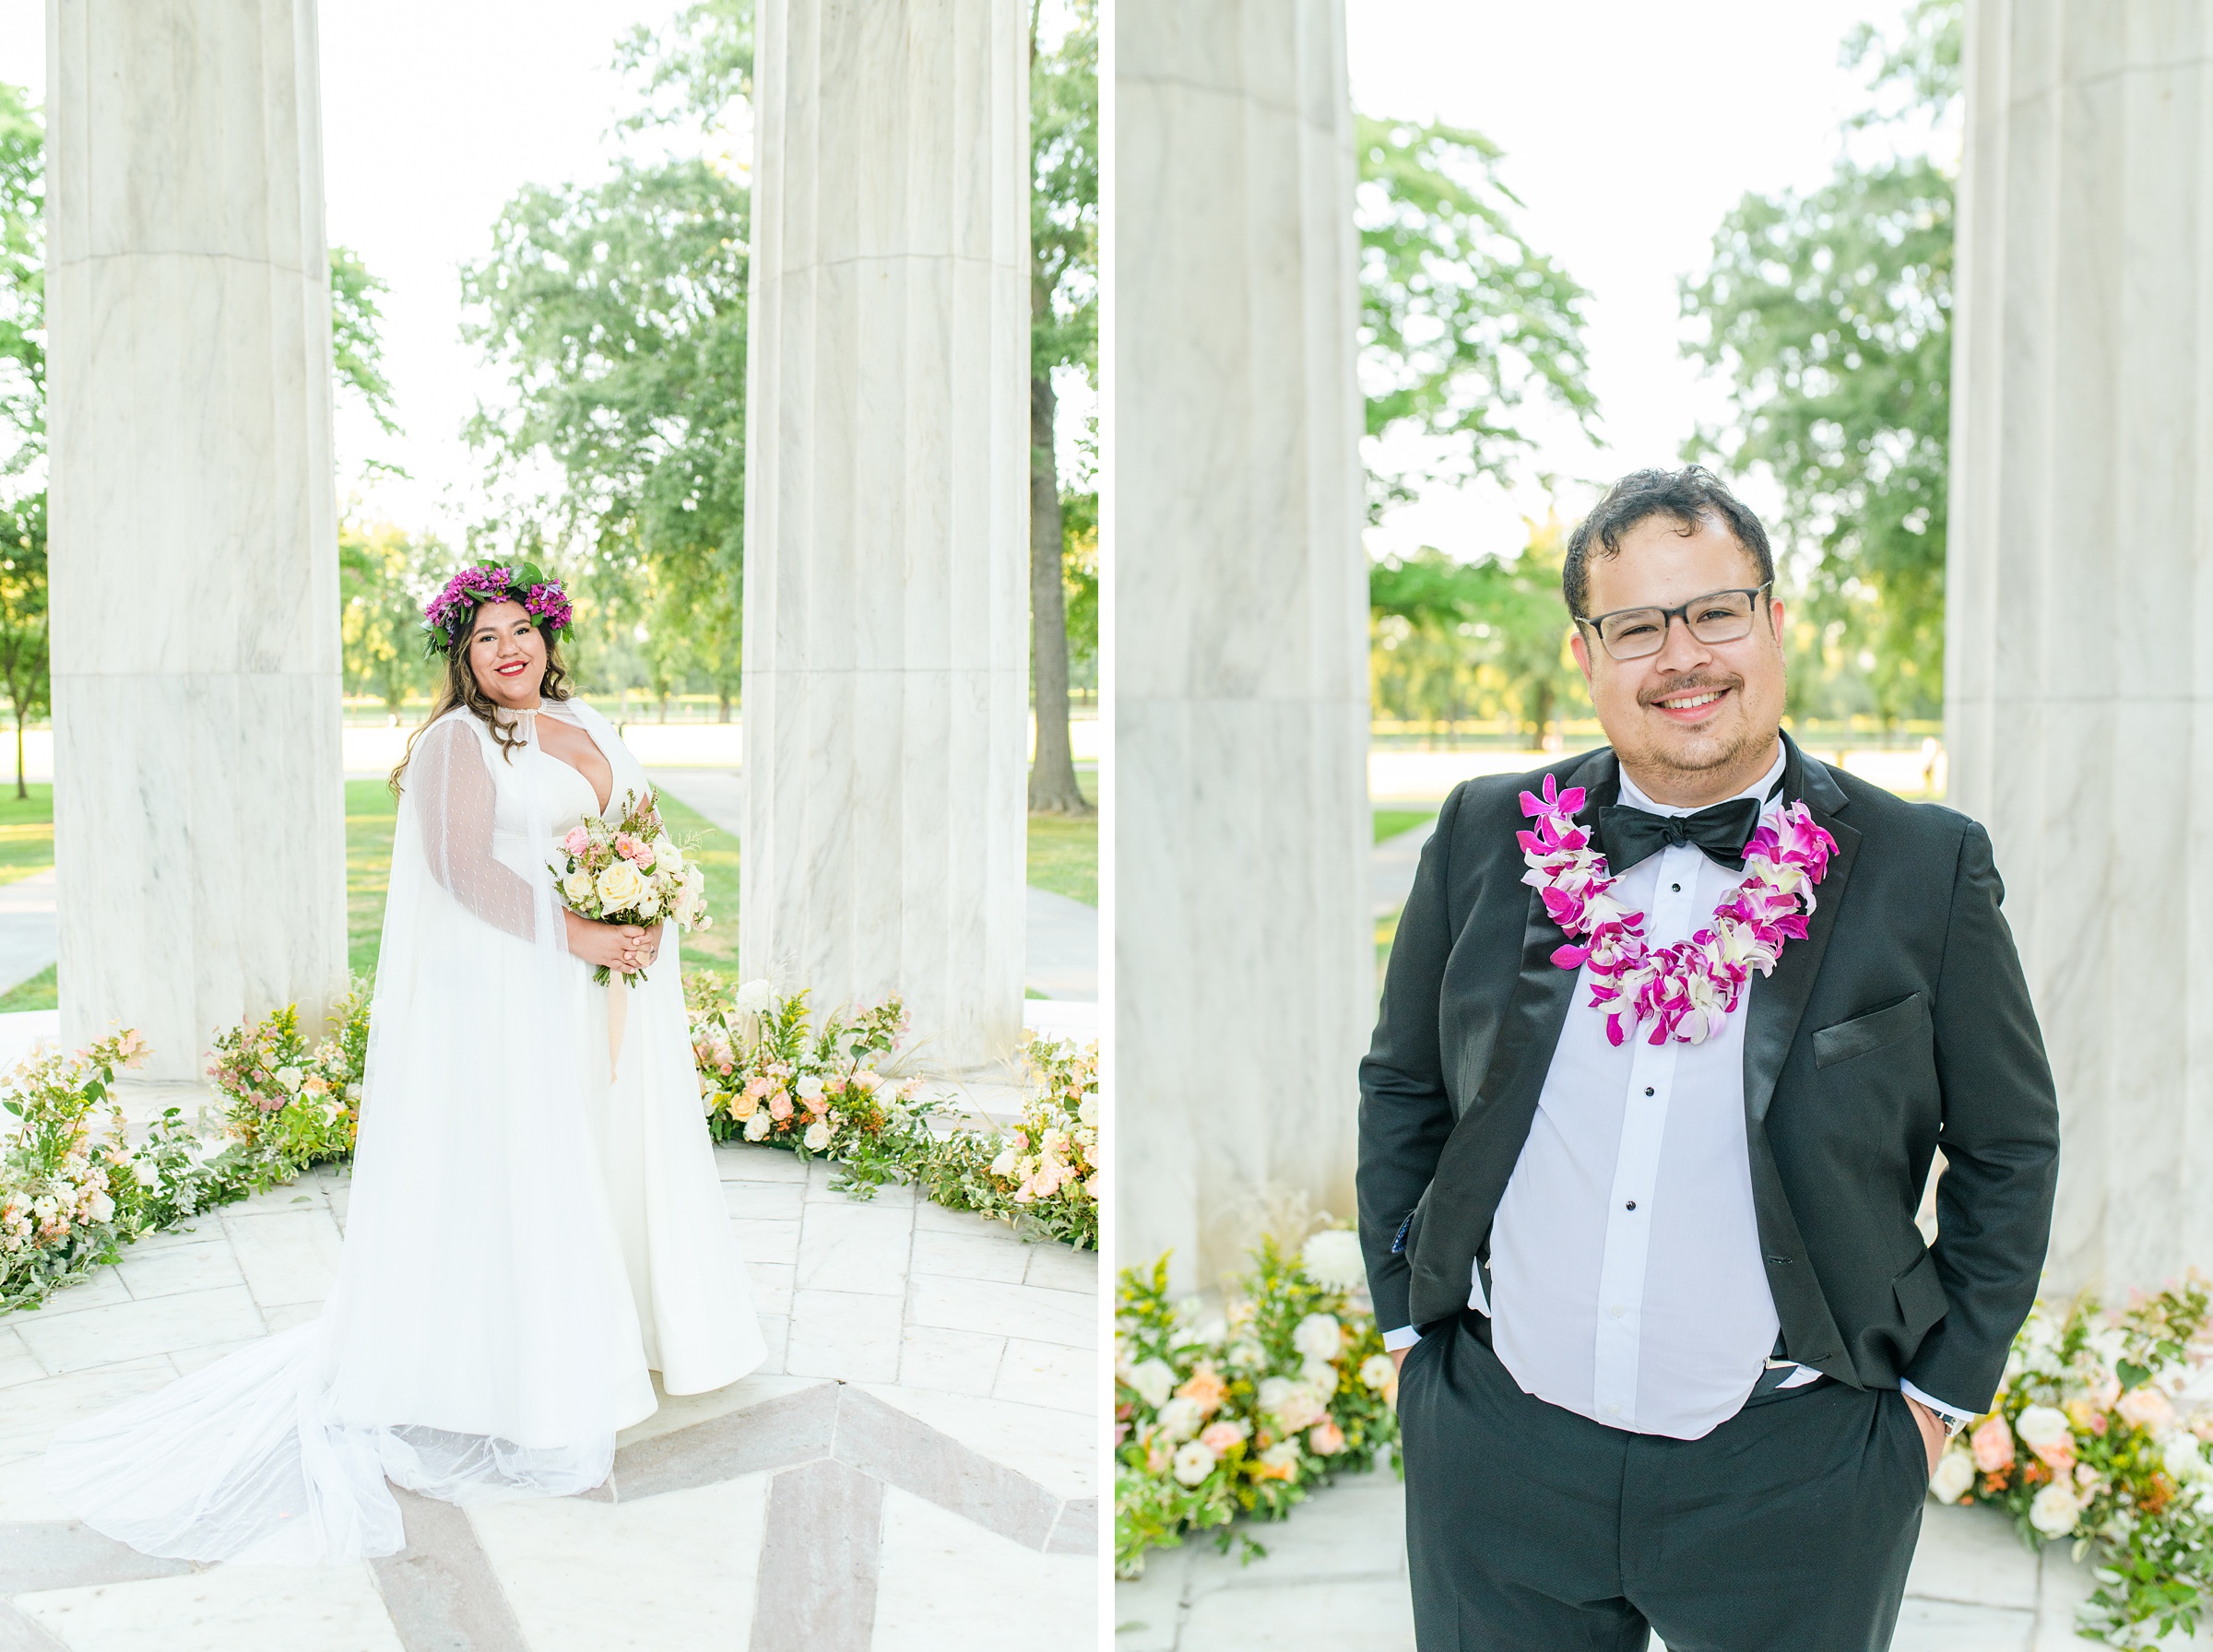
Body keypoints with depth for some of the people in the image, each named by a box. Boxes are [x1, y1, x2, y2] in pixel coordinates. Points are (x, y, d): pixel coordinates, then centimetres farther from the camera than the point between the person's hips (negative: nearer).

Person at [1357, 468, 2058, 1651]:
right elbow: (1401, 1089, 9)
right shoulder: (1488, 838, -1)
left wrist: (1938, 1396, 2)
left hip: (1792, 1472, -1)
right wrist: (1407, 1322, 7)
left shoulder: (1923, 867, -6)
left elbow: (2011, 1149, 3)